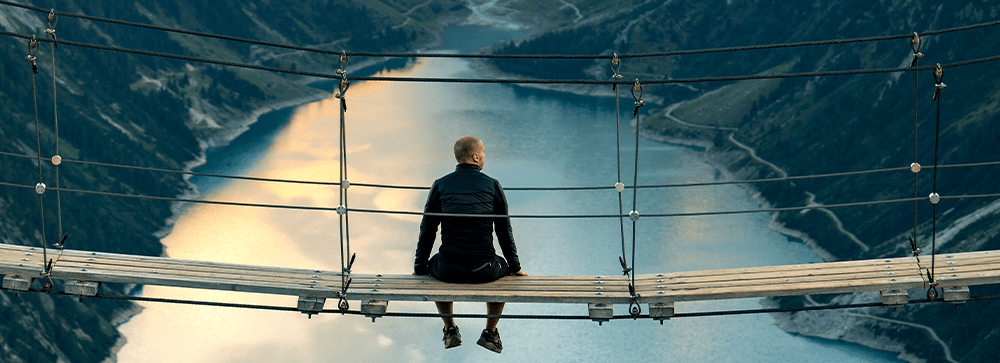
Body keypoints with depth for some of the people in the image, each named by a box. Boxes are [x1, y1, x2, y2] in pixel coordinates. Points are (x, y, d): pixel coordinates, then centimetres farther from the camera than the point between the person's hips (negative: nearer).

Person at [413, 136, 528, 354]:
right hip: (483, 271, -1)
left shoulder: (441, 185, 5)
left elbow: (427, 230, 9)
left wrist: (420, 267, 20)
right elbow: (505, 231, 8)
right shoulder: (492, 186, 3)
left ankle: (450, 330, 32)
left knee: (435, 266, 37)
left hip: (449, 270, 1)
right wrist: (515, 267, 19)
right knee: (503, 269, 34)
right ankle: (490, 333, 32)